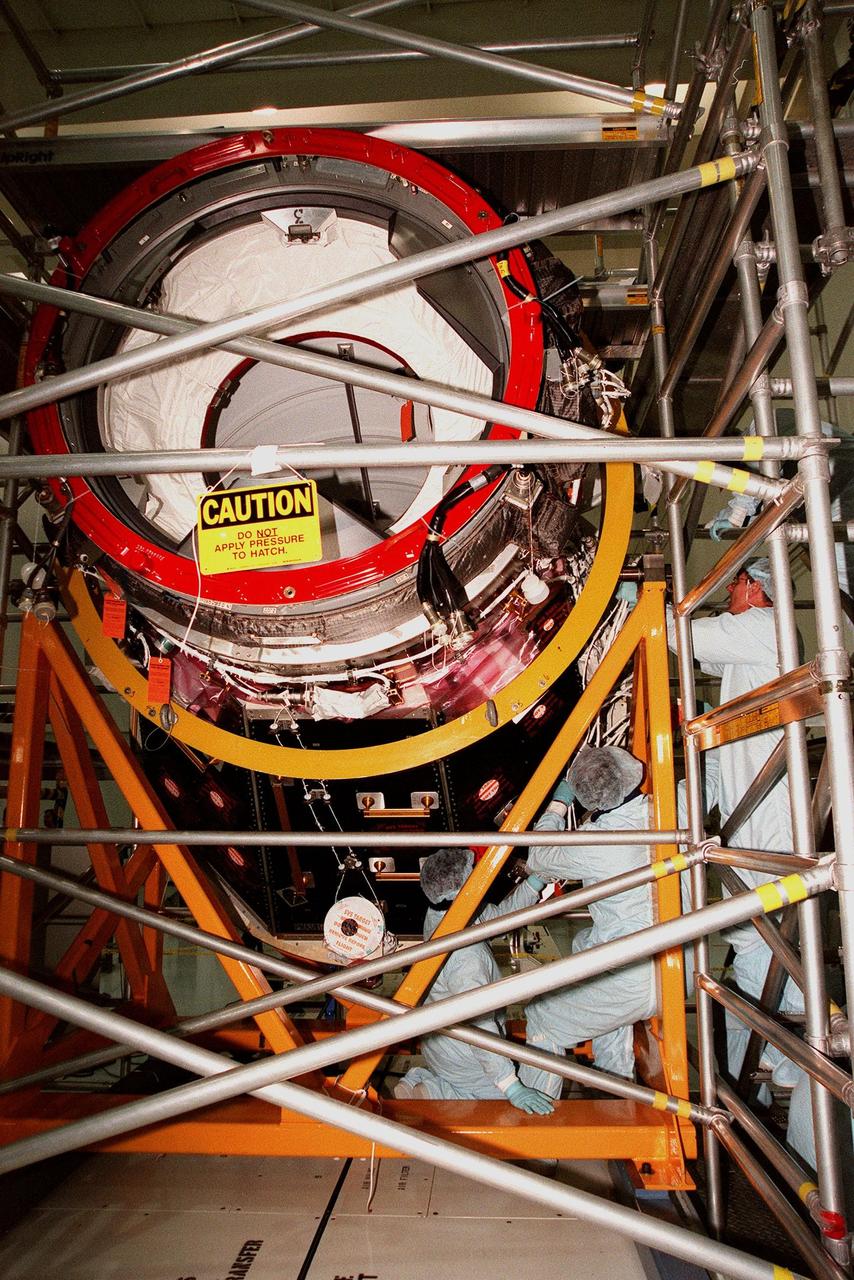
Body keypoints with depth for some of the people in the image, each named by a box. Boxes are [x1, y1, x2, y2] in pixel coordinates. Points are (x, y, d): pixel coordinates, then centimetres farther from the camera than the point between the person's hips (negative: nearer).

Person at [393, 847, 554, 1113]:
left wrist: (537, 880, -7)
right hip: (459, 1055, -9)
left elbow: (501, 914, 1)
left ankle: (420, 1081, 17)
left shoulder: (438, 915, -10)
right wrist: (513, 1088, -30)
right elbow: (479, 1026, -34)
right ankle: (426, 1095, 1)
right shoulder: (465, 956, -36)